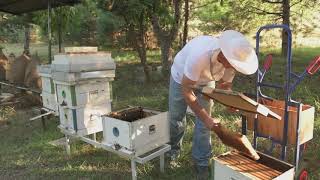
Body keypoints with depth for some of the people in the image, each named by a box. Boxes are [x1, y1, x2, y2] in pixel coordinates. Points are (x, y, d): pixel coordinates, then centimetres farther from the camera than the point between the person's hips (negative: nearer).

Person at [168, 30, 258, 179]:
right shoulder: (199, 55, -45)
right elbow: (186, 90, -37)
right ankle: (173, 148, 38)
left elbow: (225, 85, -11)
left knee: (204, 120, -4)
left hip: (205, 80, 3)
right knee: (176, 117, 8)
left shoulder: (231, 59, -27)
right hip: (181, 78, -3)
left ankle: (201, 163, 13)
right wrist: (206, 118, -37)